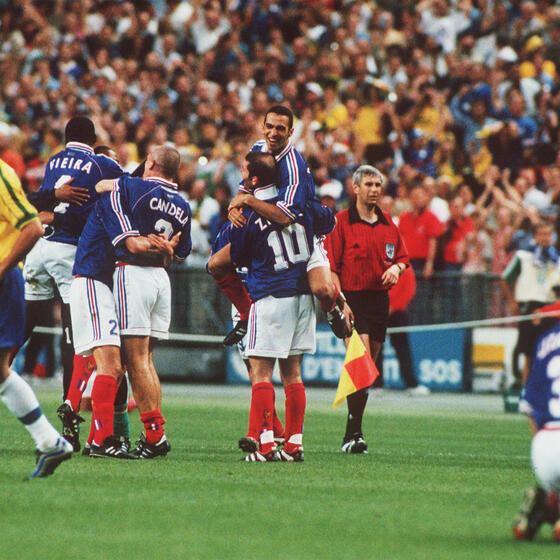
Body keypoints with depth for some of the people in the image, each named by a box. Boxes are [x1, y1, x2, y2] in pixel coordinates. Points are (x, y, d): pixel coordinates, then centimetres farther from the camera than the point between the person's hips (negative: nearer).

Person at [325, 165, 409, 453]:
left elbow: (402, 256, 22)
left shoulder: (388, 223, 12)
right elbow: (331, 267, -7)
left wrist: (396, 268, -2)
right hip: (352, 298, -6)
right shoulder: (341, 222, -4)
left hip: (379, 299, 6)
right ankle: (354, 433, -16)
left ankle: (352, 433, 17)